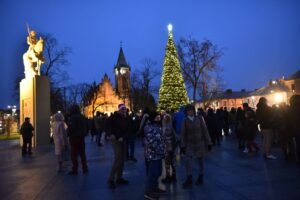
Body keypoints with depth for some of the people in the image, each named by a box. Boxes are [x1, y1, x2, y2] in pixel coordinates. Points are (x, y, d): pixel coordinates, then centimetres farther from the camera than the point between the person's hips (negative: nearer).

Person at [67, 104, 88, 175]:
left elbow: (71, 128, -20)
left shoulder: (72, 118, -14)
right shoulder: (82, 117, 10)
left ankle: (75, 170, 3)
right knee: (82, 154, 13)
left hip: (74, 138, -7)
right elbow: (86, 127, 14)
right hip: (81, 137, 7)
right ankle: (85, 168, 18)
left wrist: (68, 134, -3)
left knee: (74, 155, 0)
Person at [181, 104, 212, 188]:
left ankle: (200, 178, 28)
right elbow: (183, 134, -2)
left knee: (201, 161, 11)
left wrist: (208, 143, -3)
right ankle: (189, 179, -1)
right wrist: (183, 146, -3)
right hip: (190, 144, 0)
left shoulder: (200, 119, -5)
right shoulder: (185, 121, -5)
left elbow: (205, 131, -2)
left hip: (200, 143, 0)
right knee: (188, 160, -12)